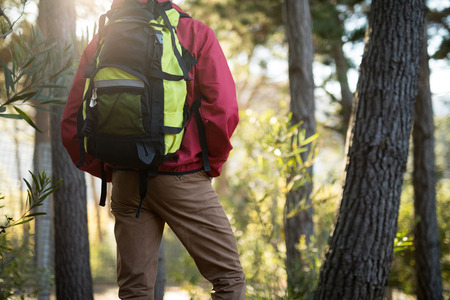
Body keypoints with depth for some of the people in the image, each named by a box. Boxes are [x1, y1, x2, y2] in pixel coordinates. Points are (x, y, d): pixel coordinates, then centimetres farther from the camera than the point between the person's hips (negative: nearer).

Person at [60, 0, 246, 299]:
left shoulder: (101, 43, 8)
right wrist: (213, 164, 2)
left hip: (126, 181, 4)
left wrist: (108, 171, 13)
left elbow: (72, 124, 4)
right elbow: (223, 108, -12)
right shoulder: (196, 33, -1)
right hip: (183, 178, -4)